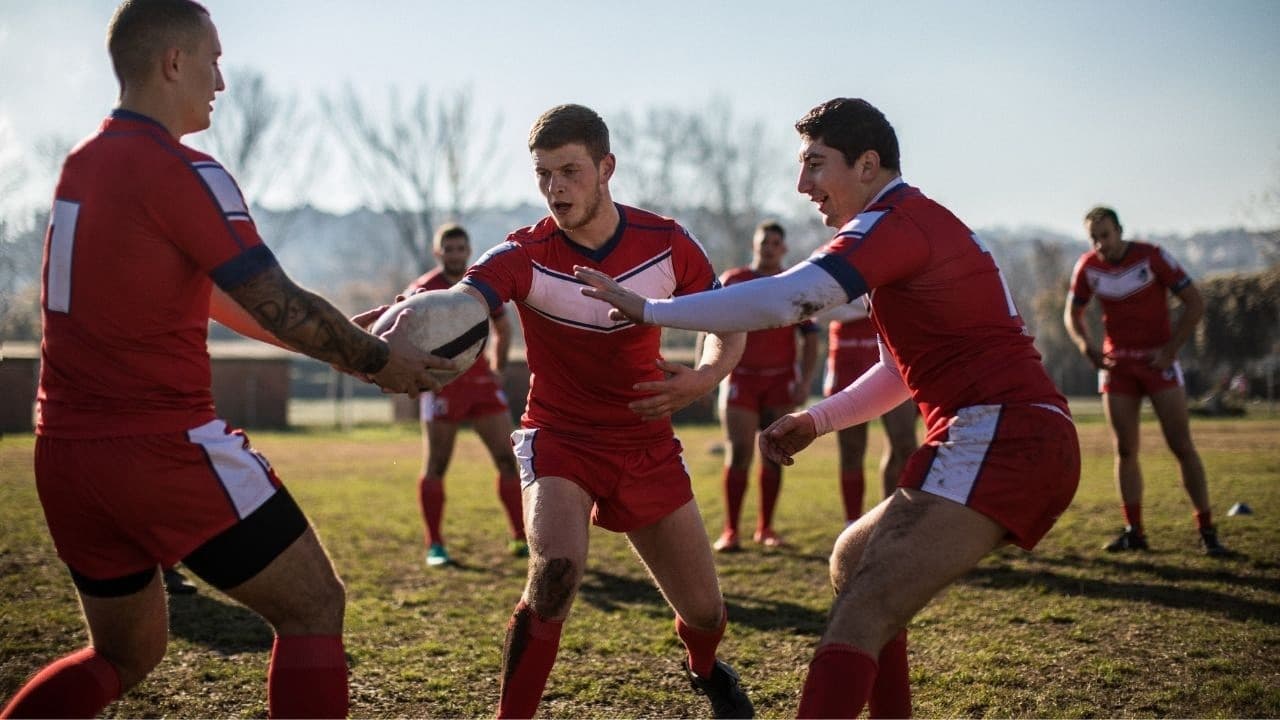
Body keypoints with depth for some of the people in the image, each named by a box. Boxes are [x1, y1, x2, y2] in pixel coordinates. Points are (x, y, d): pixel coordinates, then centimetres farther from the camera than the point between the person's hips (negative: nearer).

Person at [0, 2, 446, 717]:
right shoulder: (180, 170, -13)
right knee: (314, 606, 5)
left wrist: (354, 338, 18)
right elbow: (279, 307, -14)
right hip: (164, 449, -9)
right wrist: (377, 360, 2)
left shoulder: (83, 164, 13)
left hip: (66, 452, 9)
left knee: (126, 652, 23)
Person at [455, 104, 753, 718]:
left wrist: (704, 377, -20)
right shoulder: (525, 256, -18)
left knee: (704, 611, 8)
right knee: (555, 573, -31)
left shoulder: (666, 242, -10)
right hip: (559, 440, -2)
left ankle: (706, 671, 46)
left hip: (647, 444, 3)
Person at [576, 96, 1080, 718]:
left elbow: (779, 301, -21)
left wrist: (648, 310, -15)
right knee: (853, 561, 22)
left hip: (996, 440, -10)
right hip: (1029, 439, 10)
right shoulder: (930, 224, 23)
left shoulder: (896, 222, -9)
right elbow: (906, 369, 29)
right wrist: (818, 420, 19)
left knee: (859, 620, -18)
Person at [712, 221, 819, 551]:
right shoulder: (732, 281, 4)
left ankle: (765, 527, 14)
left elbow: (810, 339, 5)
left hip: (781, 381, 1)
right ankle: (730, 531, -4)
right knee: (739, 454, -7)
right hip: (740, 378, -1)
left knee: (774, 456, 3)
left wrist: (805, 382, -5)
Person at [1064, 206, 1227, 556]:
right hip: (1116, 364, 3)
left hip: (1157, 359, -3)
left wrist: (1170, 350, -14)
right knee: (1124, 450, 2)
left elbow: (1195, 303, -8)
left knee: (1182, 446, -5)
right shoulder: (1087, 267, 0)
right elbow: (1072, 313, 13)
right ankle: (1134, 531, 10)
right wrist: (1087, 346, -6)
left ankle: (1207, 529, 1)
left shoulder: (1152, 256, -11)